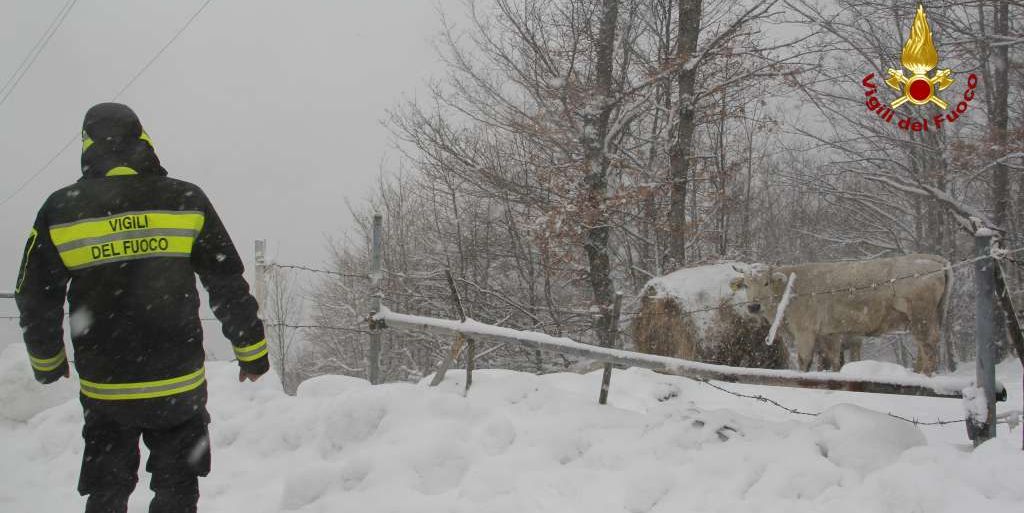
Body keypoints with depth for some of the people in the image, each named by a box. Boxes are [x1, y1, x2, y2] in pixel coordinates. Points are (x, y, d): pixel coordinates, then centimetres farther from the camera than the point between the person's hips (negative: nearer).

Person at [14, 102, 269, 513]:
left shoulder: (61, 209, -2)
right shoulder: (186, 200, -4)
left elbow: (35, 299, 5)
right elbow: (229, 286, -1)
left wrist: (47, 363, 22)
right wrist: (252, 352, 11)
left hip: (104, 390, 1)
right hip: (179, 384, -1)